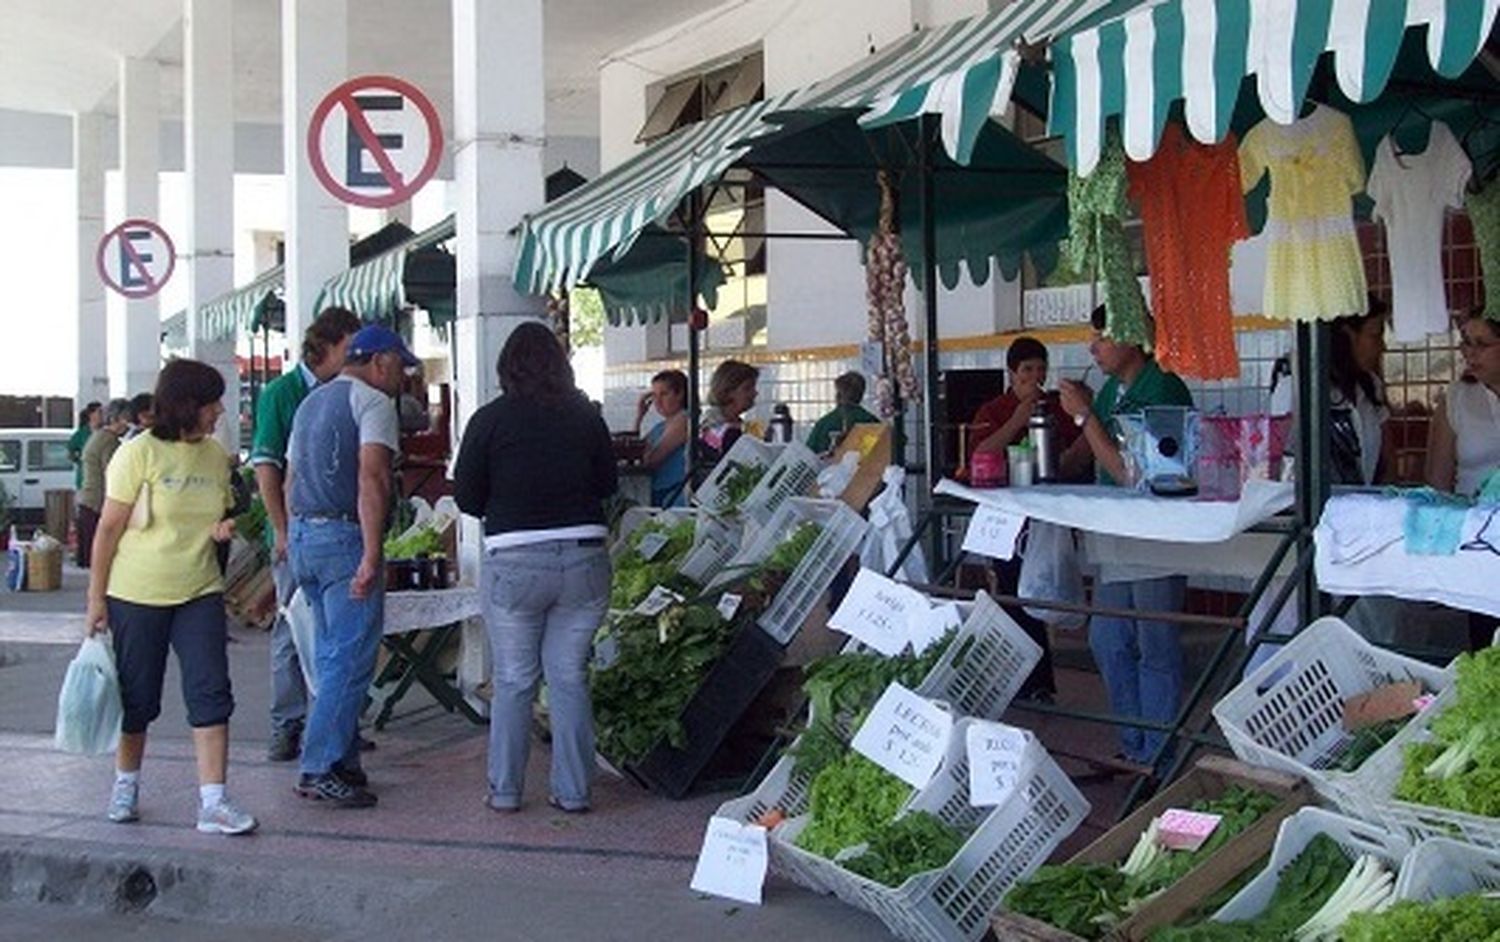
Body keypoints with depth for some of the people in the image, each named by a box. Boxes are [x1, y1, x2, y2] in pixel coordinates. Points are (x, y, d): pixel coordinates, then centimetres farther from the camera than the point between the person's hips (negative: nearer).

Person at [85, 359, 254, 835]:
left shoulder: (216, 455, 6)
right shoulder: (139, 453, -10)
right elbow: (109, 528, -7)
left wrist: (225, 529, -5)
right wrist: (97, 596, -8)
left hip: (199, 594, 4)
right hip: (136, 596, -4)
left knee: (211, 692, -8)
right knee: (137, 697, 9)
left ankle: (213, 802, -8)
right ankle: (126, 783, 32)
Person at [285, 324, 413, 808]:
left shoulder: (312, 401, 21)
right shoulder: (372, 401, -7)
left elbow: (290, 480, 22)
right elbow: (372, 478, -19)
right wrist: (371, 556, -24)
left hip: (302, 536, 9)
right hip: (345, 537, -9)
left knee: (331, 657, 14)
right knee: (350, 660, -6)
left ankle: (340, 763, 17)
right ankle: (320, 769, -7)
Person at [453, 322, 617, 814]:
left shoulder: (490, 420, -4)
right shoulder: (587, 418, 2)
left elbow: (467, 498, -1)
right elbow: (609, 483, 11)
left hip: (514, 563, -2)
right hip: (584, 558, 2)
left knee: (513, 680, 9)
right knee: (570, 677, 10)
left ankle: (505, 790, 15)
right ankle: (574, 791, 14)